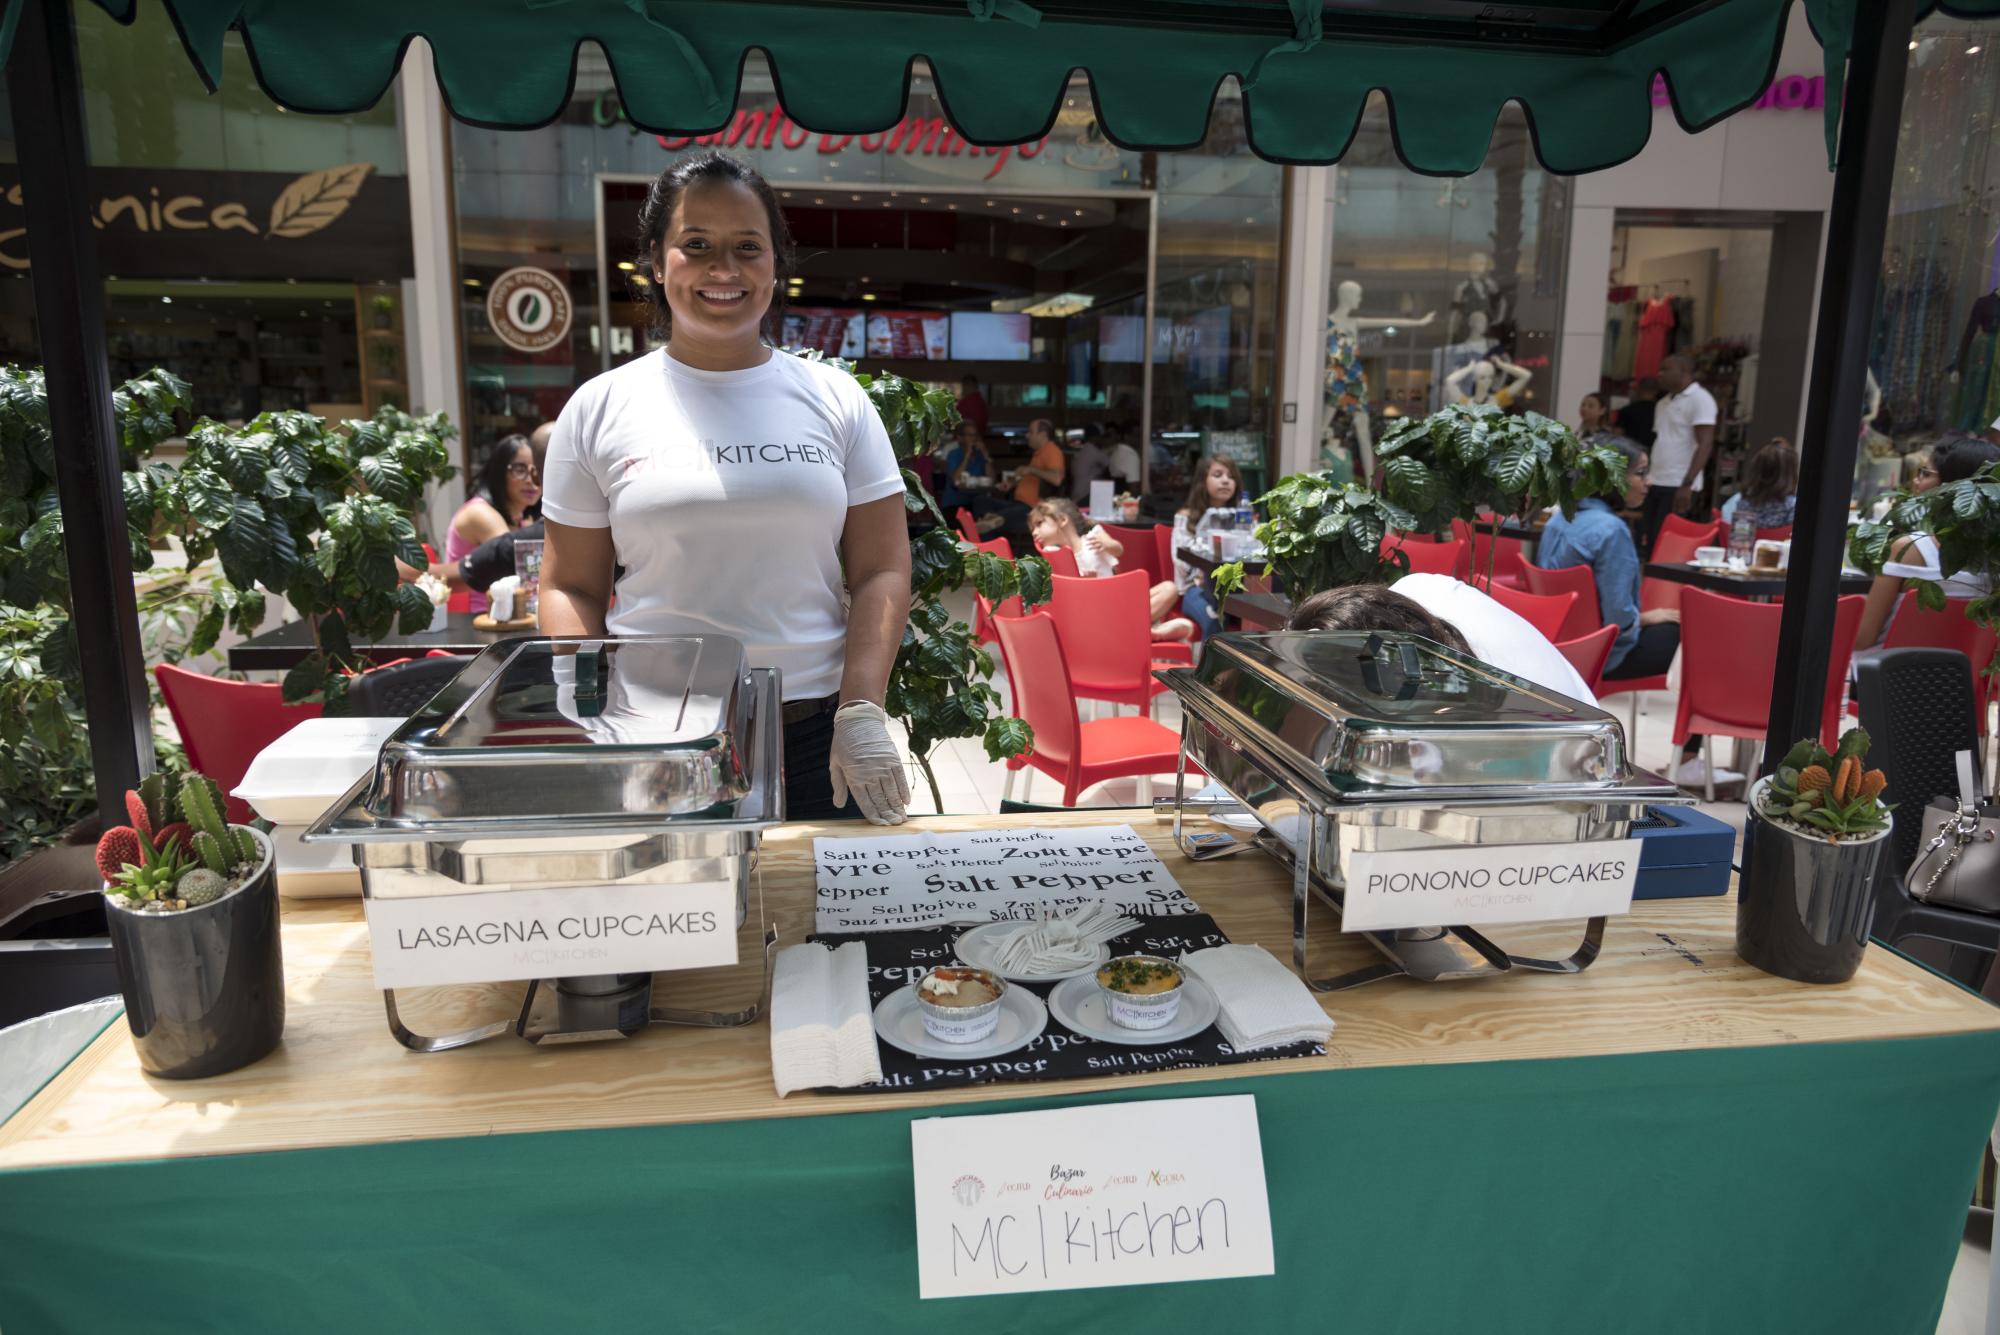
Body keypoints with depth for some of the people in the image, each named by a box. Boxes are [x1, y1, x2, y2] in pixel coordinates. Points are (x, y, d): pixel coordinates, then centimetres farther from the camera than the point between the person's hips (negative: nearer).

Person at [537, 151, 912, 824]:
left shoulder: (835, 399, 4)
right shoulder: (598, 408, 4)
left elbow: (881, 572, 1)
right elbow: (570, 588, 5)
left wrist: (862, 711, -10)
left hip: (817, 738, 1)